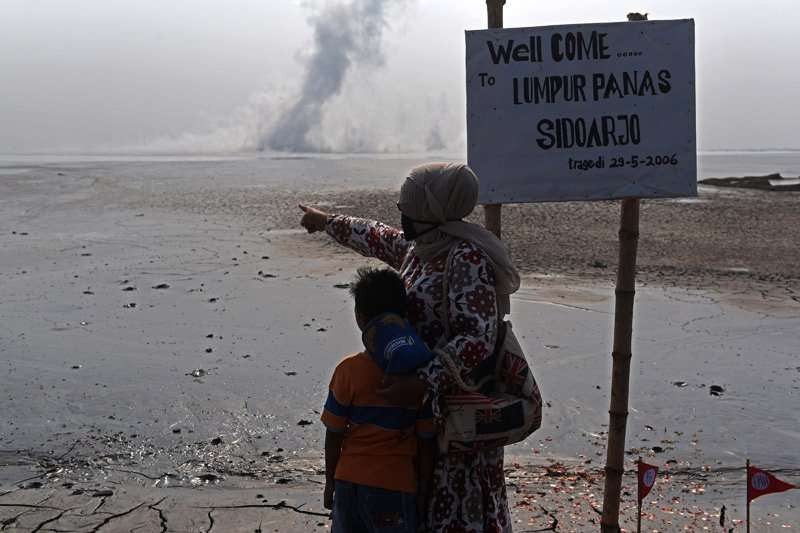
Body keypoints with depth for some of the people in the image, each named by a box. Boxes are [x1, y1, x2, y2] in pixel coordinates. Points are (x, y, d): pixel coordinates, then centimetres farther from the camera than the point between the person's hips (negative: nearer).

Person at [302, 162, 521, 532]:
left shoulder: (467, 257, -20)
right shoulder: (420, 248, 9)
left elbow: (477, 339, -28)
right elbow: (379, 238, 30)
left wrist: (420, 385, -34)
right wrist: (327, 221, 42)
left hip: (456, 410, -9)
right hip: (421, 404, 9)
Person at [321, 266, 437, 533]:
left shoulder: (348, 371, -10)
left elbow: (334, 434, -4)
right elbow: (427, 441, -5)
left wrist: (330, 481, 10)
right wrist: (424, 490, 6)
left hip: (349, 481, 1)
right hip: (397, 485, -1)